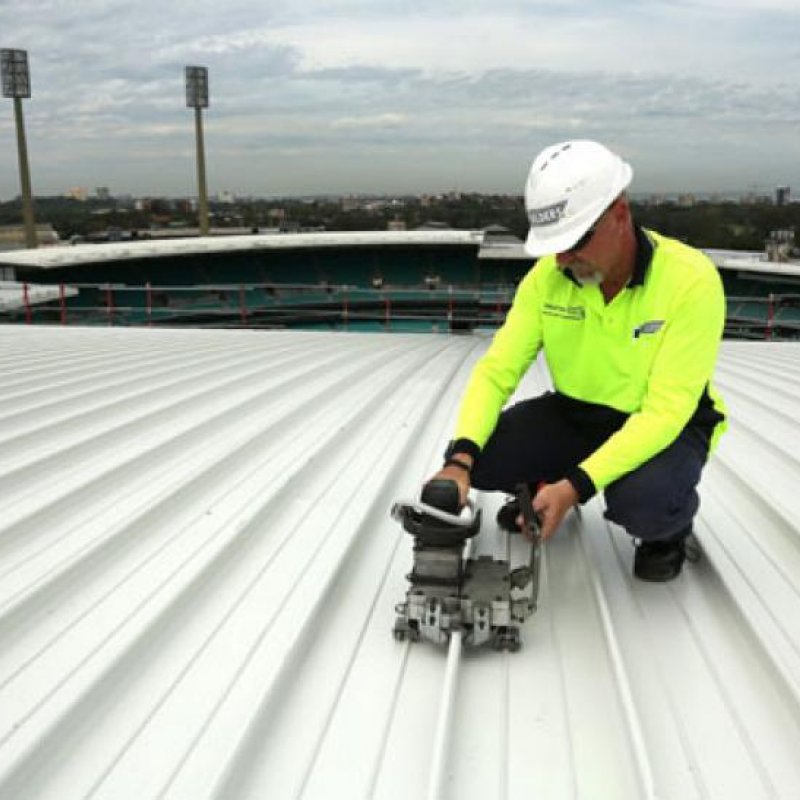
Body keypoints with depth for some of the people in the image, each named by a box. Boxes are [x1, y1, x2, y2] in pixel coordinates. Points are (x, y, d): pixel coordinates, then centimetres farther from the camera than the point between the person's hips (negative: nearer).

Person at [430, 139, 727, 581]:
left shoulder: (692, 280, -26)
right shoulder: (548, 274, -14)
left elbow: (665, 412, -30)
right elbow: (497, 370, -14)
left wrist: (577, 486, -39)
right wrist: (460, 458, -32)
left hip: (668, 424, -4)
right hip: (575, 414, 4)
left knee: (642, 504, -36)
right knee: (476, 458, -18)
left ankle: (669, 526, 3)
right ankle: (543, 487, 16)